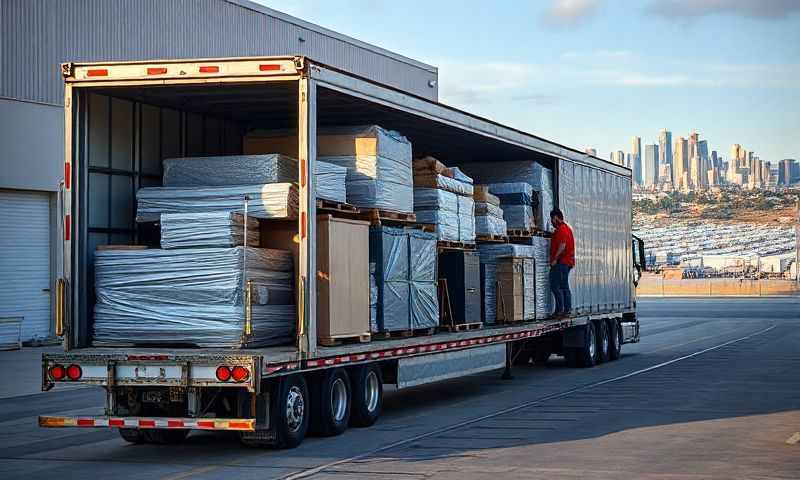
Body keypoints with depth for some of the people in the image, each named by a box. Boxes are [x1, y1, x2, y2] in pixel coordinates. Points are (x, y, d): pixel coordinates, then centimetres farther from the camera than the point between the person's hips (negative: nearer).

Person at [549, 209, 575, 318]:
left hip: (560, 263, -10)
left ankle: (560, 310, -13)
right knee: (564, 286, 10)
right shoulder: (567, 228, 20)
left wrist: (555, 259, -19)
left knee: (555, 286, -10)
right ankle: (567, 310, 9)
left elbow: (562, 246, -22)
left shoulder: (561, 229, -13)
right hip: (568, 262, 10)